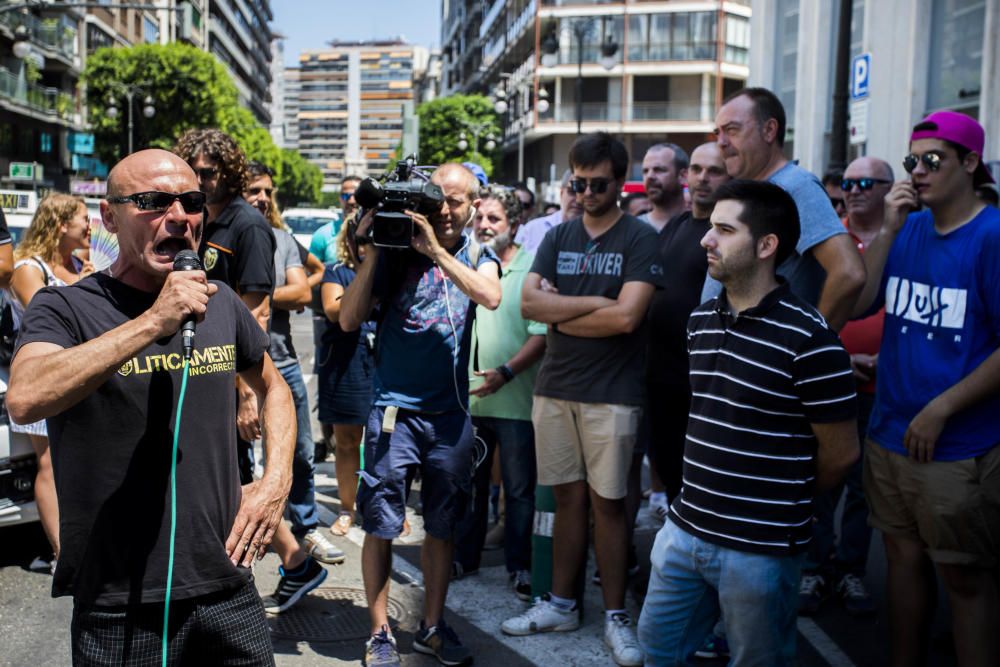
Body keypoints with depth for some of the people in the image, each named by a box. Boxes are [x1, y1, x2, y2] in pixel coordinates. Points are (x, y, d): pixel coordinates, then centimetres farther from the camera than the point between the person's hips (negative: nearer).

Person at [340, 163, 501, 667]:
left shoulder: (477, 256, 6)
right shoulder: (395, 253, -1)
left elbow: (490, 296, -17)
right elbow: (349, 320, -7)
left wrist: (436, 250, -21)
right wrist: (371, 252, -13)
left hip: (452, 412, 2)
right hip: (395, 408, -2)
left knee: (442, 526, 12)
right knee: (380, 525, 2)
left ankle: (432, 626, 28)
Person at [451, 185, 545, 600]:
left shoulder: (532, 268, -6)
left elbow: (542, 333, -12)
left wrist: (506, 372, -21)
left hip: (515, 399, -4)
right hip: (466, 396, 4)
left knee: (519, 488, 7)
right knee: (468, 482, 16)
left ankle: (519, 565, 21)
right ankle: (464, 556, 31)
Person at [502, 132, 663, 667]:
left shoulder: (640, 238, -4)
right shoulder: (557, 237, 10)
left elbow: (626, 318, -17)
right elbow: (529, 303, -4)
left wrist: (560, 316, -6)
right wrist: (595, 302, -11)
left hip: (611, 392, -4)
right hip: (554, 387, 4)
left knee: (606, 502, 3)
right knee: (568, 497, 12)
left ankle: (615, 615, 16)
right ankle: (561, 604, 24)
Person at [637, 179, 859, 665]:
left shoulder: (807, 337, -17)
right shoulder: (700, 320, 5)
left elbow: (841, 452, -10)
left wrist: (786, 500, 5)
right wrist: (705, 497, 13)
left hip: (760, 547, -6)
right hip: (685, 528, 7)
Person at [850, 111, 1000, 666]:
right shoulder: (909, 229, 6)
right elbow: (856, 305, 0)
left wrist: (940, 410, -15)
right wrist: (890, 230, -8)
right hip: (890, 433, 6)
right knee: (904, 555, 17)